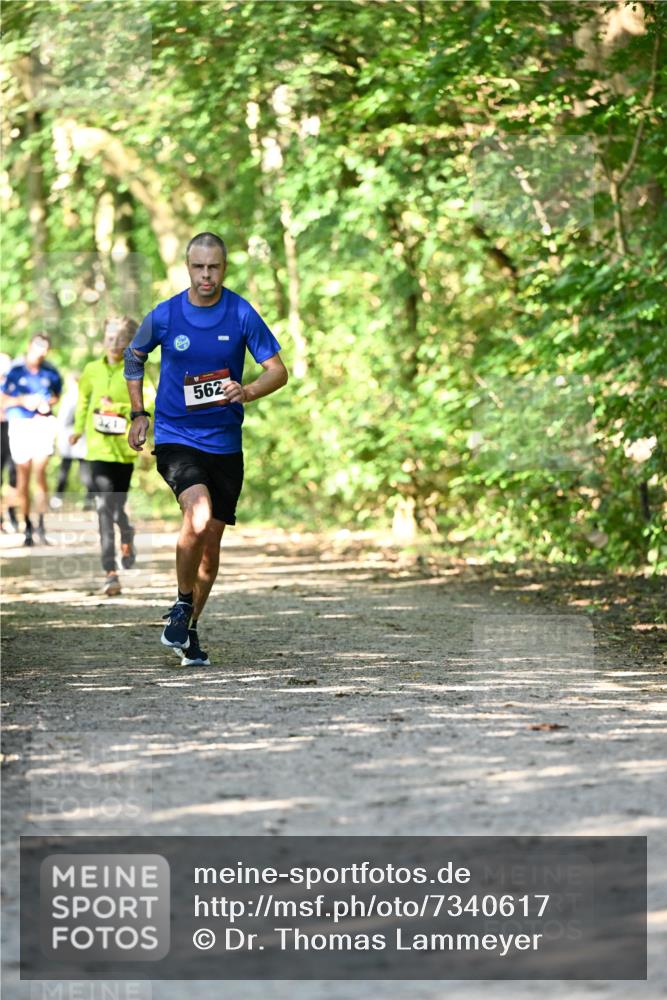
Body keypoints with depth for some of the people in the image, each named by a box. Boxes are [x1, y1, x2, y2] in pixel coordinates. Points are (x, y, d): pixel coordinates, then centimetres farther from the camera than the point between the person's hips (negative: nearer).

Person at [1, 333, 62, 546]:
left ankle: (41, 524, -9)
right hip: (19, 424, -1)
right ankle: (27, 526, 11)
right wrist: (22, 401, -13)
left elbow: (57, 395, 19)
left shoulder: (50, 372, 4)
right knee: (23, 476, 3)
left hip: (43, 423, 1)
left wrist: (49, 403, -2)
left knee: (40, 472, -11)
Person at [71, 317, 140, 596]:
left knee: (117, 505, 9)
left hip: (124, 448, -1)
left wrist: (118, 407, -18)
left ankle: (127, 539, 44)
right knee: (104, 507, -10)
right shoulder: (92, 370, 7)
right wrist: (79, 428, 33)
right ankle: (110, 572, -13)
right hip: (99, 448, 1)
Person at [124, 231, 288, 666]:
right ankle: (182, 603, -3)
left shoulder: (242, 314, -4)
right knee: (199, 517, -25)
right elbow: (134, 356, 16)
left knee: (212, 540, 7)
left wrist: (246, 392, -21)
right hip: (175, 438, -2)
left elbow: (278, 370, -2)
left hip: (225, 442, 2)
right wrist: (139, 414, 12)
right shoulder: (164, 316, -4)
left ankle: (189, 629, 25)